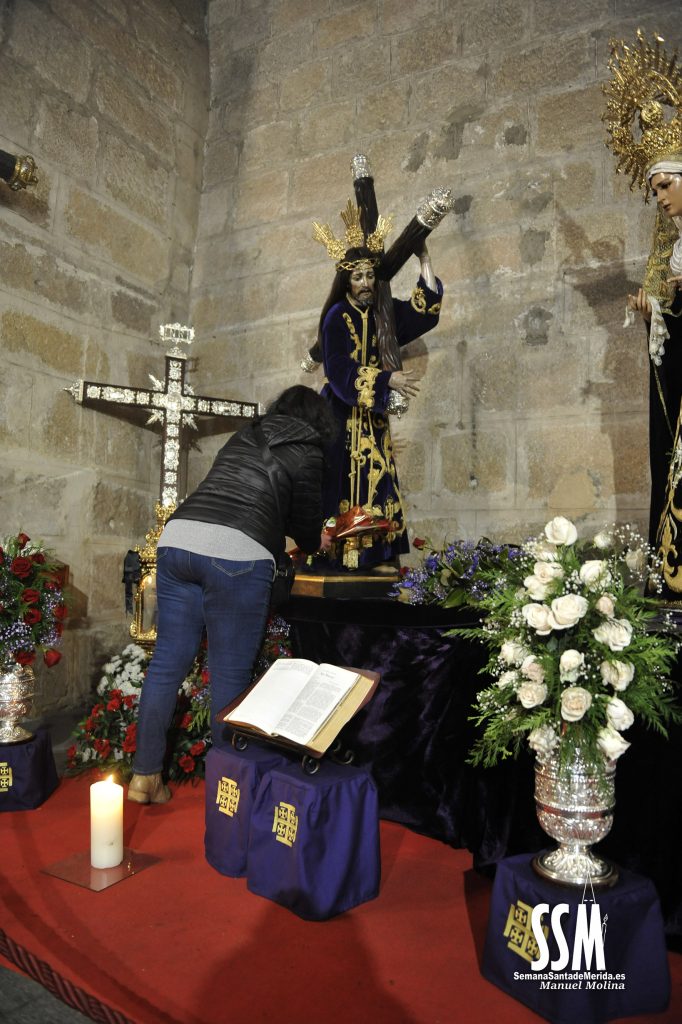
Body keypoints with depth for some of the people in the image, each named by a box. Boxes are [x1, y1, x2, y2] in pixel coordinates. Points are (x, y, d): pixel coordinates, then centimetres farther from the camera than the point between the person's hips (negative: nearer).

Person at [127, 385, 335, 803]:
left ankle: (145, 776, 21)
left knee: (168, 662, 11)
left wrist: (310, 535, 47)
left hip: (178, 537, 6)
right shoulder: (308, 453, 9)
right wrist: (315, 542, 37)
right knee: (230, 673, 5)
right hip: (236, 553, -6)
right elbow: (306, 518, 13)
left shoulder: (244, 437, 27)